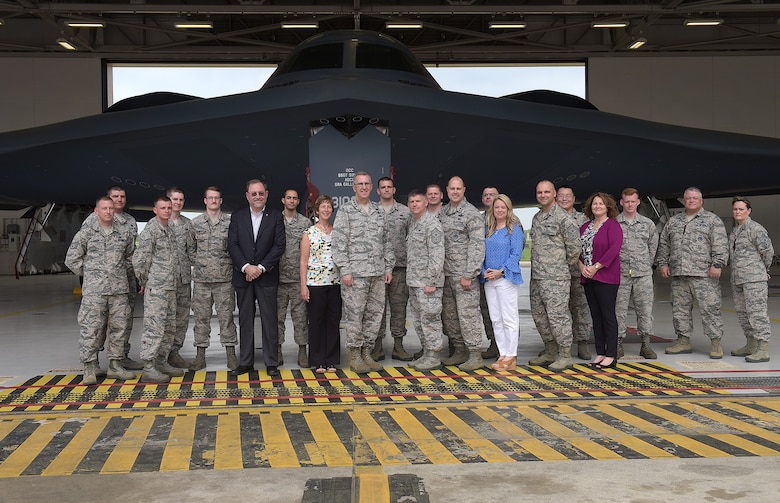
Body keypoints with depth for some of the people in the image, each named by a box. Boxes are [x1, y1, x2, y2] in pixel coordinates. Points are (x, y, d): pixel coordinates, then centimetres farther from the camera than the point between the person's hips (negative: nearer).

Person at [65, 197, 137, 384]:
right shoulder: (86, 232, 0)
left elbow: (131, 256, 23)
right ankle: (89, 368, 4)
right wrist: (88, 274, 3)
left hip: (119, 289, 4)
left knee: (118, 328, 7)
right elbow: (72, 259, 3)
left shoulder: (123, 233, 10)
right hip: (94, 290, -4)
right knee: (91, 328, -5)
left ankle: (115, 365, 18)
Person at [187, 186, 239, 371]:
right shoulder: (195, 223, 7)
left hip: (224, 278, -1)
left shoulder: (230, 222, 2)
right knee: (201, 317, 6)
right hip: (201, 279, 2)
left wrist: (228, 265, -1)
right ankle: (200, 355, 14)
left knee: (226, 316, 2)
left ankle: (231, 355, 10)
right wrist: (198, 264, 3)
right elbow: (191, 248, 12)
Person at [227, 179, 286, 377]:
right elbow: (232, 245, 1)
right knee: (245, 321, 8)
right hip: (243, 276, 2)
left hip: (267, 276, -2)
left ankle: (272, 363, 8)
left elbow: (279, 245, -4)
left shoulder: (275, 217, 3)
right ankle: (245, 362, 17)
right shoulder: (237, 217, 8)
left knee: (269, 320, 1)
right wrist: (246, 267, -13)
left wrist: (261, 267, -12)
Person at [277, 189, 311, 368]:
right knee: (278, 315, 5)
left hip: (299, 278, 0)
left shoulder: (306, 222, 7)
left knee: (300, 315, 2)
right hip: (278, 277, 0)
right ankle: (277, 350, 14)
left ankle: (303, 350, 7)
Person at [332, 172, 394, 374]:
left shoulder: (379, 211, 14)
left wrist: (388, 266, 11)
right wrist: (344, 270, -13)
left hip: (378, 273, 5)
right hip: (355, 273, -5)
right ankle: (355, 356, 9)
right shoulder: (345, 211, -2)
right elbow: (339, 243, -7)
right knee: (355, 314, -2)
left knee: (374, 314, 8)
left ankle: (367, 353, 19)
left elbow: (386, 241, 17)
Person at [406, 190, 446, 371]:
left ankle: (434, 357, 4)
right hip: (413, 281, 9)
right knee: (418, 320, 14)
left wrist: (431, 281, -21)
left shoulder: (432, 224, -12)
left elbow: (437, 255, -18)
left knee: (429, 319, -4)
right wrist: (410, 280, 18)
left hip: (427, 282, -9)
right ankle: (426, 354, 24)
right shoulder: (412, 224, 16)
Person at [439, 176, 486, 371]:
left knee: (467, 313, -8)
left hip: (464, 273, -8)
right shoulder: (442, 212, 13)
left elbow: (477, 246, -14)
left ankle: (475, 355, 0)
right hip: (446, 273, 8)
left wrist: (469, 274, -18)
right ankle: (460, 351, 22)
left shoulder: (472, 214, -9)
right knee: (448, 314, 11)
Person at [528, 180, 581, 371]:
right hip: (536, 276, 9)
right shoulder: (536, 217, 16)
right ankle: (550, 353, 24)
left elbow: (574, 244, -11)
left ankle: (565, 356, 4)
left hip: (556, 277, -9)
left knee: (557, 315, -6)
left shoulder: (562, 216, -9)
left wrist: (568, 265, -1)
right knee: (539, 315, 12)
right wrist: (536, 268, 17)